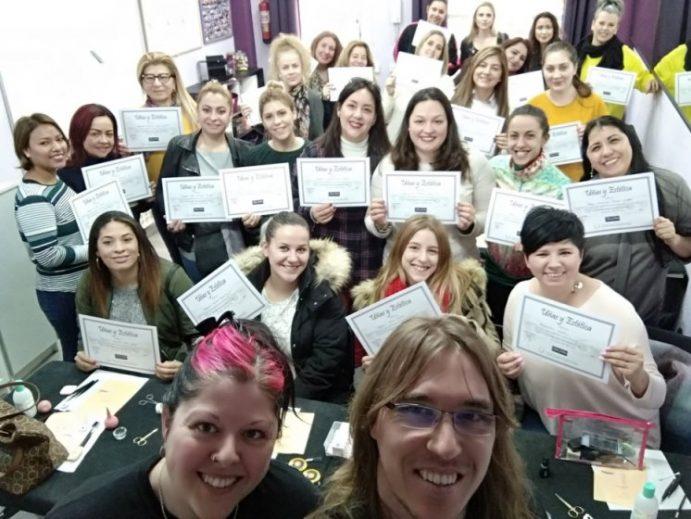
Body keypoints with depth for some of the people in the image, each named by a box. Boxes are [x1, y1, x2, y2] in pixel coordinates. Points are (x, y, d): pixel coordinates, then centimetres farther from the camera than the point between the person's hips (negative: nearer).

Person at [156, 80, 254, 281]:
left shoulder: (242, 151, 1)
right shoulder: (178, 147, -3)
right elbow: (162, 191, 3)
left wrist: (255, 212, -13)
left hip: (237, 248, 1)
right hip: (195, 250, -1)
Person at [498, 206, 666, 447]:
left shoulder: (616, 311, -21)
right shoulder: (520, 295, -9)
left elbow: (655, 399, -17)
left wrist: (636, 377, -37)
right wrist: (507, 368, -13)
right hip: (547, 430, 2)